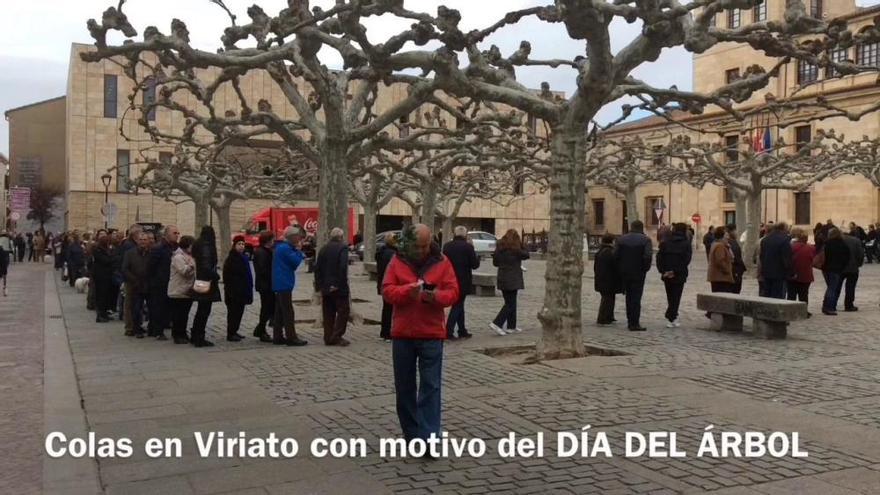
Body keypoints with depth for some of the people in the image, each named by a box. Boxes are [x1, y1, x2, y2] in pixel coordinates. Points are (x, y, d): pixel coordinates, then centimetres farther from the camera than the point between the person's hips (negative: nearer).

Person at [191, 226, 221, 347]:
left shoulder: (198, 245, 12)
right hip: (207, 282, -9)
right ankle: (199, 339, 1)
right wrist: (216, 276, -10)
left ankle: (194, 336, 25)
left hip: (200, 283, 9)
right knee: (204, 311, -3)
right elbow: (207, 265, -23)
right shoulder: (207, 246, -15)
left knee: (201, 310, 18)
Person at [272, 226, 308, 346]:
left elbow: (293, 263, 17)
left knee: (280, 312, 12)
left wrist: (297, 251, 3)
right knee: (288, 312, -8)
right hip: (284, 284, -10)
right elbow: (296, 261, -16)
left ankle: (278, 337, 15)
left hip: (279, 284, 10)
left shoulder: (281, 247, 17)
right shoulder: (286, 248, -15)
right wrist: (298, 250, -2)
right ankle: (291, 338, -6)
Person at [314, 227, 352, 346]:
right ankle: (337, 336, -5)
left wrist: (318, 285, 10)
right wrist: (339, 284, -15)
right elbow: (343, 267, -20)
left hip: (325, 287, 6)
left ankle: (328, 338, 12)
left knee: (328, 313, 11)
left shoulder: (323, 248, 11)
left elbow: (317, 268, 8)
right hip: (339, 287, -6)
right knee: (343, 310, 1)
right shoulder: (342, 248, -8)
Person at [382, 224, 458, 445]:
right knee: (404, 387, 10)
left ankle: (429, 438, -4)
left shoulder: (442, 261, 2)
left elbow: (453, 292, -2)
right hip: (402, 334, 2)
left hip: (431, 334, -2)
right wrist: (408, 290, -22)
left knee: (431, 386, -5)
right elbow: (387, 291, -4)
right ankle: (411, 434, 24)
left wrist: (436, 296, -22)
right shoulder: (397, 261, 3)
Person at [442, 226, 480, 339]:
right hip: (463, 282, -5)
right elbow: (475, 265, -11)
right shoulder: (468, 246, -13)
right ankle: (449, 331, -5)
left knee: (459, 305, 18)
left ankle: (462, 331, 23)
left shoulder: (447, 246, 1)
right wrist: (476, 255, 7)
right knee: (457, 306, 2)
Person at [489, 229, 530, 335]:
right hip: (512, 280, -7)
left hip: (502, 279, 7)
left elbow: (495, 262, 9)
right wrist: (521, 245, 10)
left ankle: (511, 326, 21)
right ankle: (496, 323, -13)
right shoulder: (516, 249, -13)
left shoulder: (499, 248, 4)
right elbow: (526, 255, 1)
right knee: (510, 304, -2)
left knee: (510, 302, 16)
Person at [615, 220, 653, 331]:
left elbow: (616, 255, -2)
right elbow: (648, 256, -20)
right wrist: (645, 268, -6)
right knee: (636, 297, -1)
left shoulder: (621, 239, 3)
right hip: (638, 272, -4)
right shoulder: (645, 240, -8)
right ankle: (634, 323, -4)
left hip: (624, 272, 4)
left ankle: (630, 321, 20)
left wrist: (620, 269, 6)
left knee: (629, 296, 15)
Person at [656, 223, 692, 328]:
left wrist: (662, 270, -5)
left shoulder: (665, 242, 4)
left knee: (670, 297, 15)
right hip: (680, 275, -3)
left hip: (666, 274, 3)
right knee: (676, 297, 0)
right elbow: (686, 260, -12)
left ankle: (673, 317, 23)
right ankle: (671, 318, -10)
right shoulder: (686, 243, -4)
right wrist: (675, 271, -13)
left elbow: (659, 257, -2)